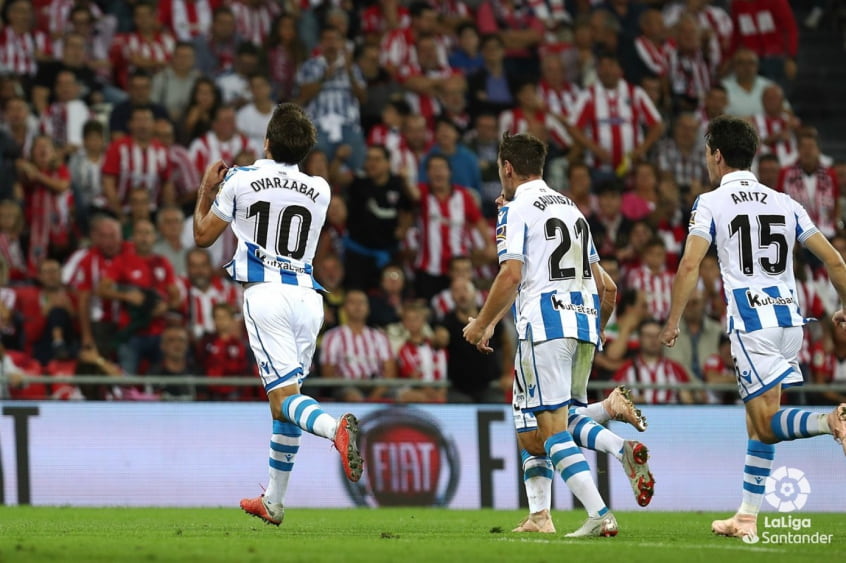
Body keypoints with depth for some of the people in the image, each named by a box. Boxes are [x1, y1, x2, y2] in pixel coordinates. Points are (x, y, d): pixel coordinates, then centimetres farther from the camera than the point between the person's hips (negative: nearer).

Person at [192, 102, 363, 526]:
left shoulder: (240, 181, 2)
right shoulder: (320, 190, 13)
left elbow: (203, 236, 12)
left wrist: (206, 190, 29)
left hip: (265, 292, -5)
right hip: (307, 296, 5)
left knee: (284, 396, -12)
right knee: (284, 400, 16)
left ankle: (336, 427, -45)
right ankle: (273, 502, 21)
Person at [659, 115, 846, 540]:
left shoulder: (712, 203, 0)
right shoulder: (784, 203, 14)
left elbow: (690, 264, -12)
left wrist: (672, 322, -4)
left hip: (751, 323, -6)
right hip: (789, 318, 6)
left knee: (767, 424, -6)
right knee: (758, 422, 13)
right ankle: (747, 517, 13)